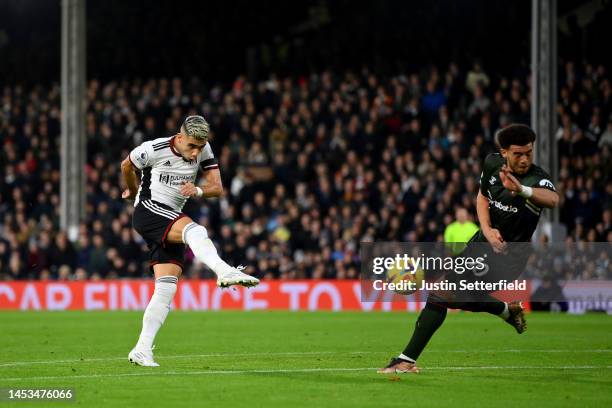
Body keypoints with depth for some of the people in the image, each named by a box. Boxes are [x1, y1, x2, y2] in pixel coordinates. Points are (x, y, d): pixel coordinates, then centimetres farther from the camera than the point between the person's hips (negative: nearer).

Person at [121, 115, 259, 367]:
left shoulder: (203, 150, 1)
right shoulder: (154, 149, -12)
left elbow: (217, 188, 0)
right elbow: (127, 166, 7)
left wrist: (198, 191, -22)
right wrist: (133, 192, 26)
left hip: (170, 220, 6)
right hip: (148, 212, -6)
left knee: (166, 289, -4)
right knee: (194, 230, -34)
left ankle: (142, 350, -4)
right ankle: (224, 271, -59)